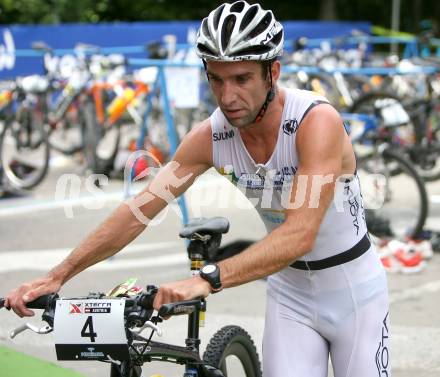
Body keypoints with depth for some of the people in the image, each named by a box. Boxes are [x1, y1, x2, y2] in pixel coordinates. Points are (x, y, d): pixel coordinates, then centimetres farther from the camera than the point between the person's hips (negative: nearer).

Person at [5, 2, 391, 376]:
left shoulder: (317, 120, -29)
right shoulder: (211, 136, -14)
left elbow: (299, 235, -38)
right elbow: (139, 210, -12)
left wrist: (207, 280, -48)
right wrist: (57, 276, -20)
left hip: (354, 290, -4)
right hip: (290, 291, 4)